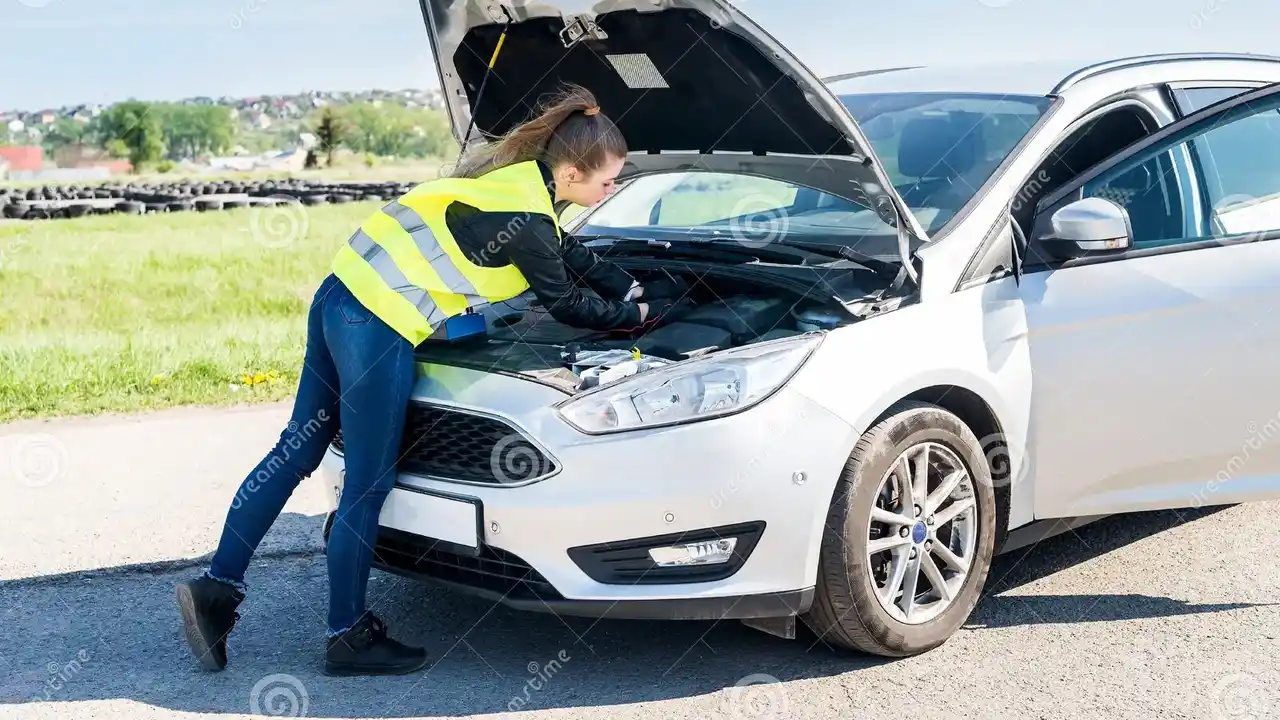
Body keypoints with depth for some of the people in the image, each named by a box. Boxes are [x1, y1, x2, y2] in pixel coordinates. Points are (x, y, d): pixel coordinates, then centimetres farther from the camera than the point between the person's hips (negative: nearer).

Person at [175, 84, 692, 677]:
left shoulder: (519, 172, 12)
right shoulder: (525, 215, -15)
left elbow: (575, 257, 27)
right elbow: (567, 305, -2)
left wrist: (637, 291, 32)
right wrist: (638, 316, 13)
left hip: (343, 295, 10)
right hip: (378, 325, -10)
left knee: (299, 448, 14)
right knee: (368, 485, 1)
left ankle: (217, 588, 18)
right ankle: (348, 638, 14)